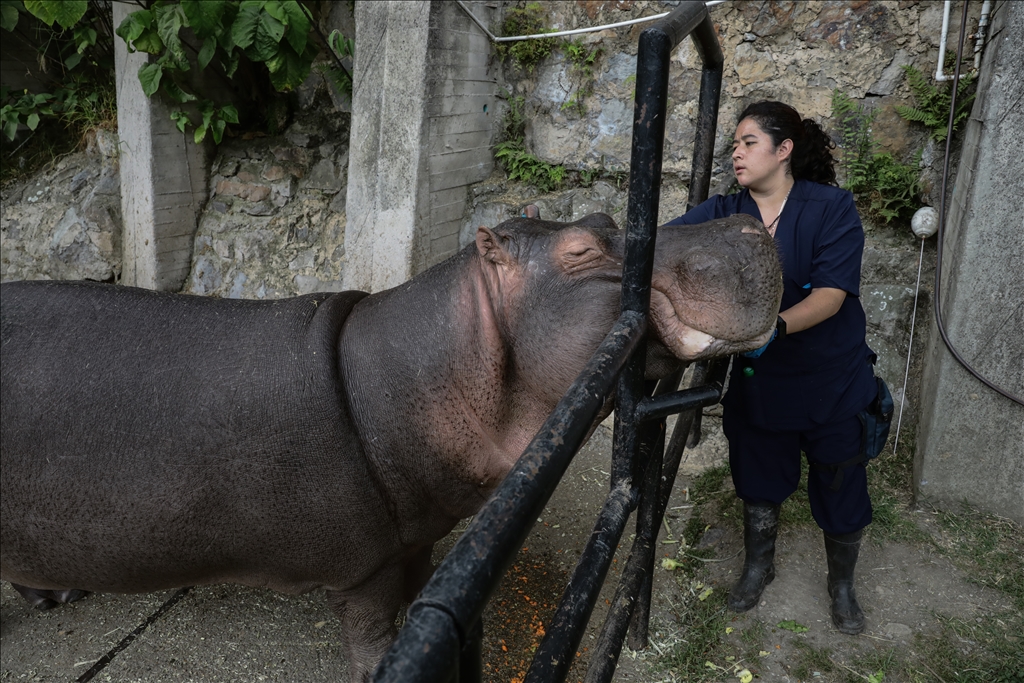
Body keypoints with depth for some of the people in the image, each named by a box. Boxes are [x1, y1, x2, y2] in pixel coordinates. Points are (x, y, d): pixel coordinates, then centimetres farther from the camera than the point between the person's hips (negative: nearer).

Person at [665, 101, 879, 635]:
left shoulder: (831, 207, -14)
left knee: (840, 486, 13)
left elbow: (832, 295, -24)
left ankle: (842, 583, 40)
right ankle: (758, 565, 45)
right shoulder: (725, 213, -5)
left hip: (833, 379, -2)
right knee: (758, 475, 17)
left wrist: (775, 325, -41)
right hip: (758, 377, 3)